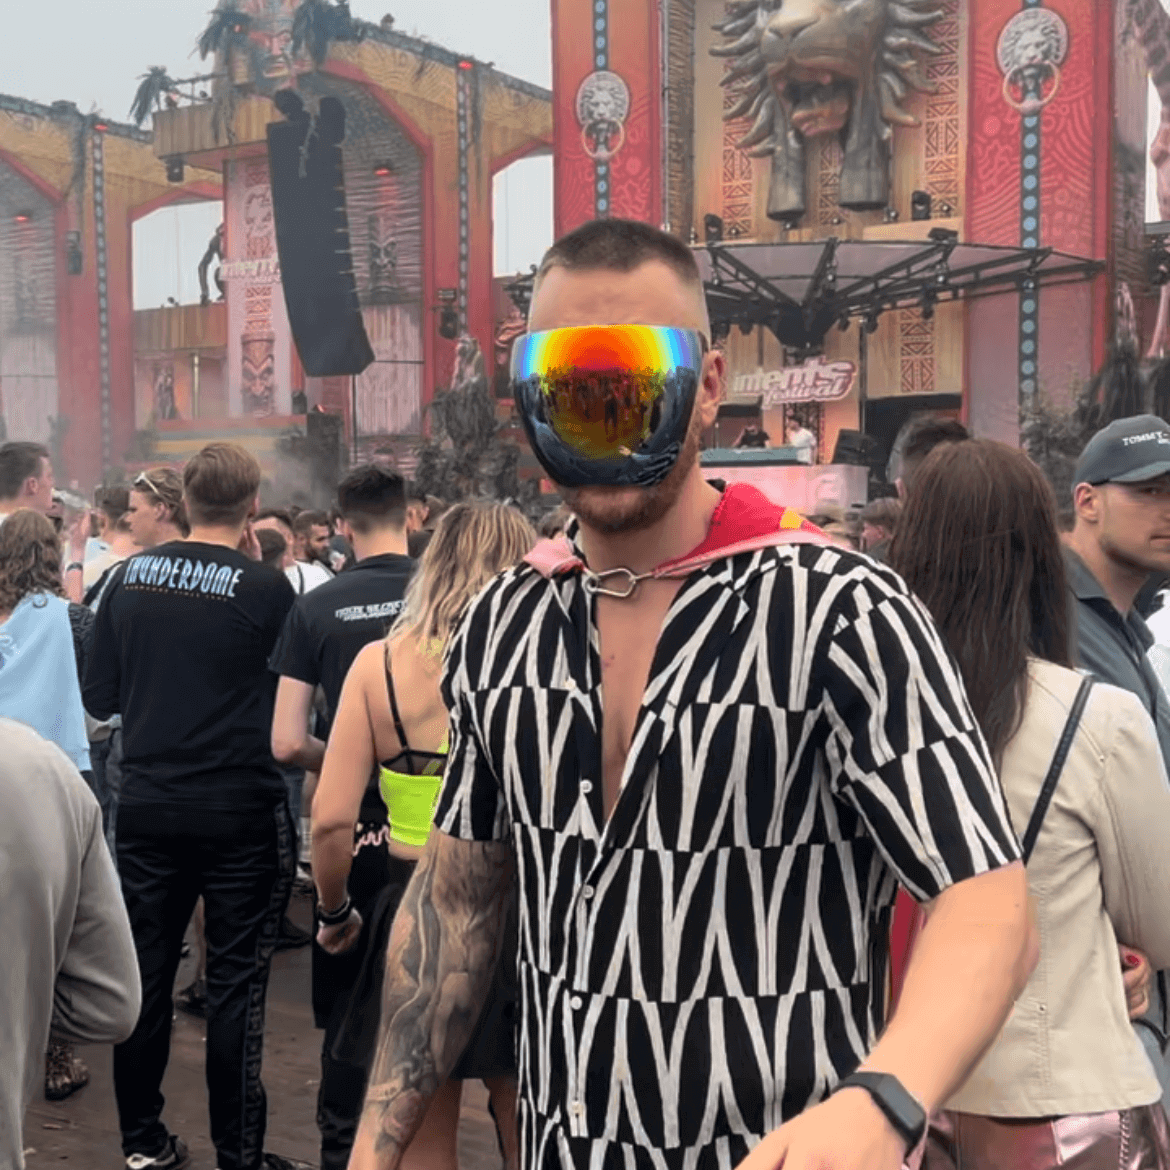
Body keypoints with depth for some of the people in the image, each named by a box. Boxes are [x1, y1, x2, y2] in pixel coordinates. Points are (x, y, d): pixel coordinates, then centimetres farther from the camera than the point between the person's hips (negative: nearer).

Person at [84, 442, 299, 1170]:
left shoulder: (130, 577, 0)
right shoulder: (264, 587, -13)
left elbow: (99, 698, 5)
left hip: (148, 804, 4)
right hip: (241, 810, -4)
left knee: (146, 971, 15)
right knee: (236, 982, 5)